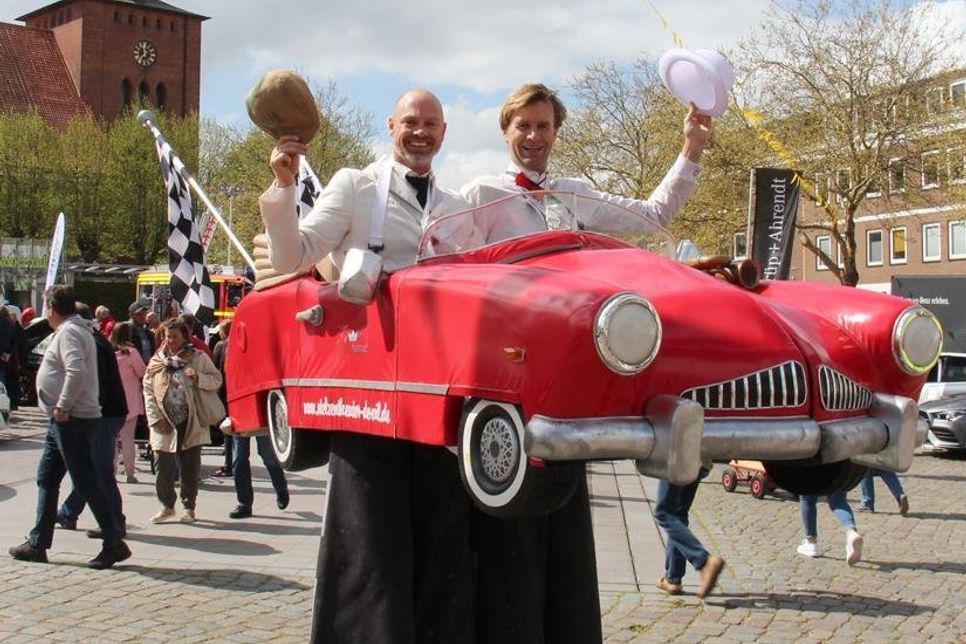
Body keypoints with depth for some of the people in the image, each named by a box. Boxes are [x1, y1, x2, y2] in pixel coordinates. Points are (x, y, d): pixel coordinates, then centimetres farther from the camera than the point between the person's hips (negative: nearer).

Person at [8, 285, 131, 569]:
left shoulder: (68, 332, -14)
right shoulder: (75, 329, 17)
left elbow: (76, 372, -29)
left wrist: (62, 407, -21)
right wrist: (60, 409, 14)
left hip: (73, 420, -10)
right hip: (64, 421, 10)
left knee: (87, 481, -6)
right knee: (46, 479, 14)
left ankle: (114, 543, -2)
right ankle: (38, 543, 21)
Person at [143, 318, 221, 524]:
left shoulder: (198, 358, 4)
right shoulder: (157, 360, 9)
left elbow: (217, 380, 2)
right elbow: (148, 391, 7)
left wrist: (198, 377, -18)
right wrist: (155, 418, -3)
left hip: (191, 424, -1)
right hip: (165, 425, 2)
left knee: (190, 468, 4)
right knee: (163, 466, 2)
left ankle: (189, 507, 17)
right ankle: (167, 505, 18)